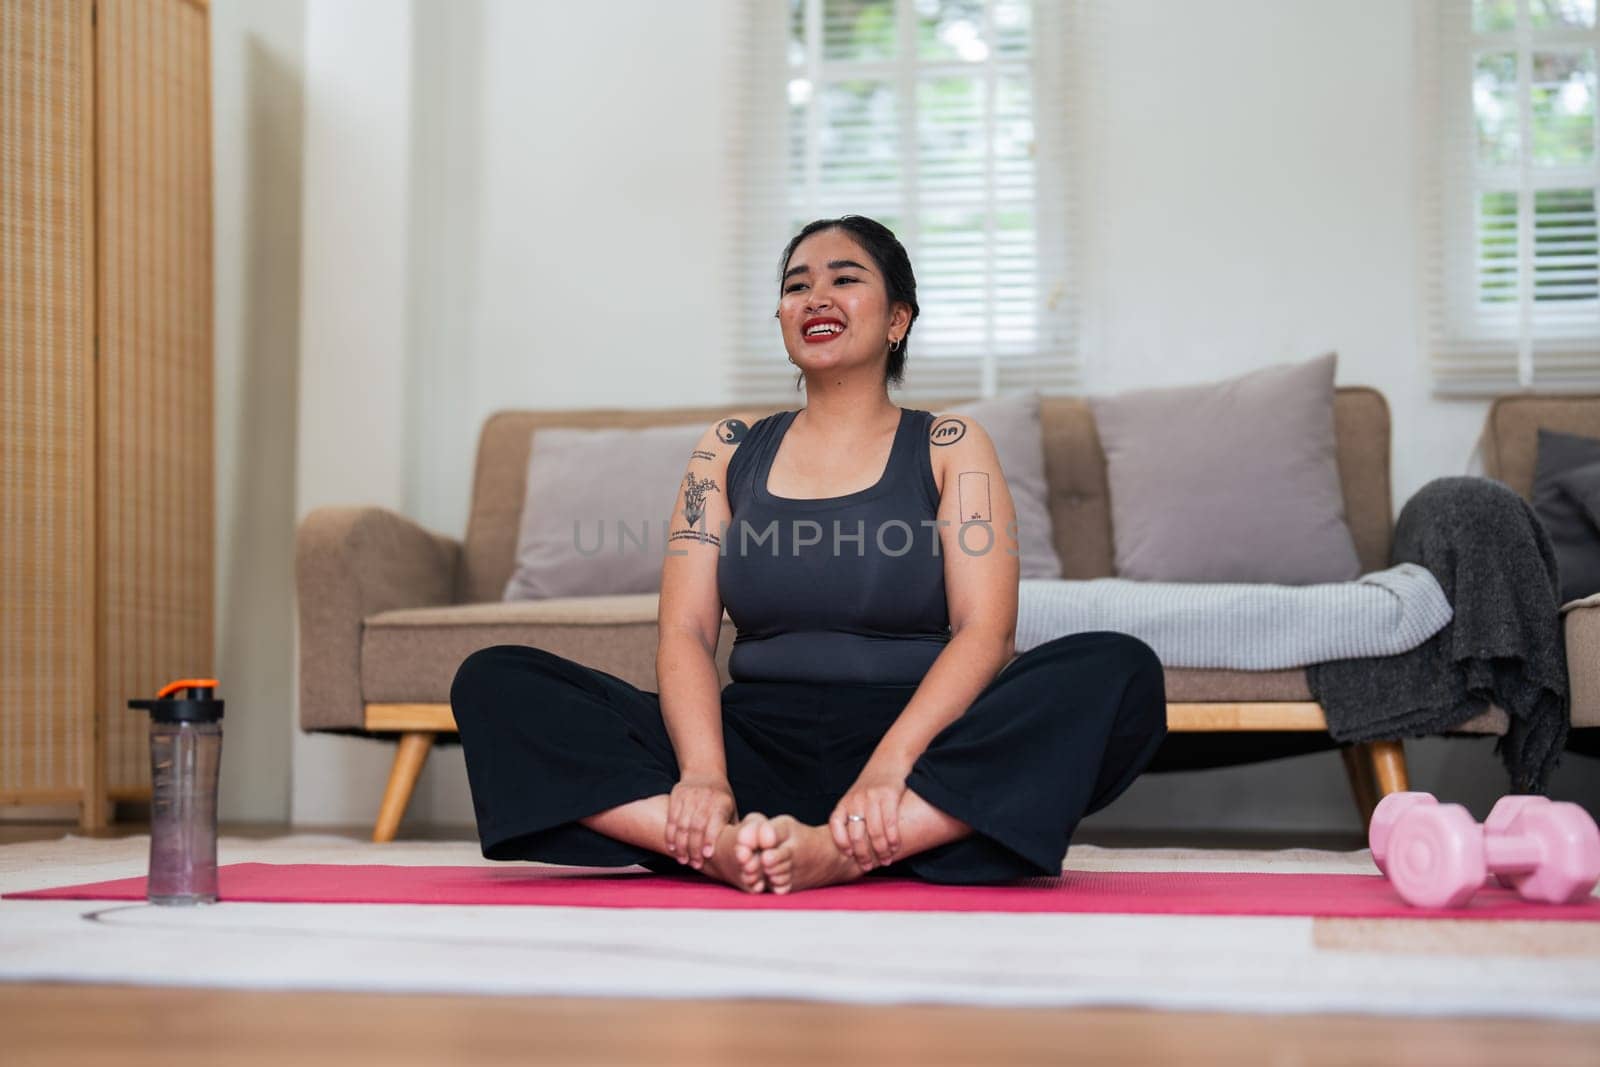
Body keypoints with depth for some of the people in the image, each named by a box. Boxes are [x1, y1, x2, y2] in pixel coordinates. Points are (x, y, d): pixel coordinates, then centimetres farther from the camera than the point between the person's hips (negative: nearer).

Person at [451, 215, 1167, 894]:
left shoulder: (949, 448, 9)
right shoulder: (730, 450, 15)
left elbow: (984, 631, -5)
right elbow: (685, 630, 4)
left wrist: (889, 766, -23)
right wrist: (704, 774, -17)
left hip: (919, 748, -1)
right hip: (757, 746, 2)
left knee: (1121, 672, -30)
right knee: (495, 682, -16)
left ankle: (840, 851, -40)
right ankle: (722, 844, -36)